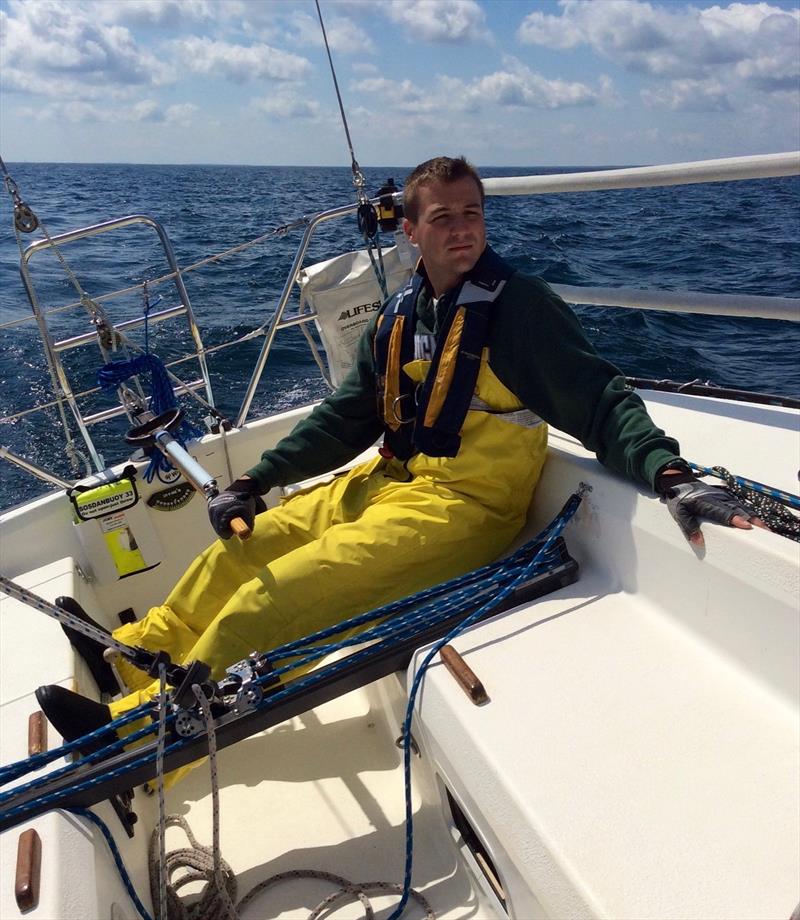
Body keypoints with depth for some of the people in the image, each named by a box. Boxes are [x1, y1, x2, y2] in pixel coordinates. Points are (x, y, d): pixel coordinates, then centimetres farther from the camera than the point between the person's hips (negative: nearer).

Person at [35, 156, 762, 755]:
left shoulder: (520, 304, -12)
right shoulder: (400, 316, 7)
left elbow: (600, 399, -16)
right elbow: (348, 416, 13)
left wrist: (670, 474, -33)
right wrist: (256, 481, 12)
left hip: (463, 506, -7)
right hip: (388, 483, 7)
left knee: (271, 595, -14)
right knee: (236, 548, 11)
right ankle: (134, 657, 31)